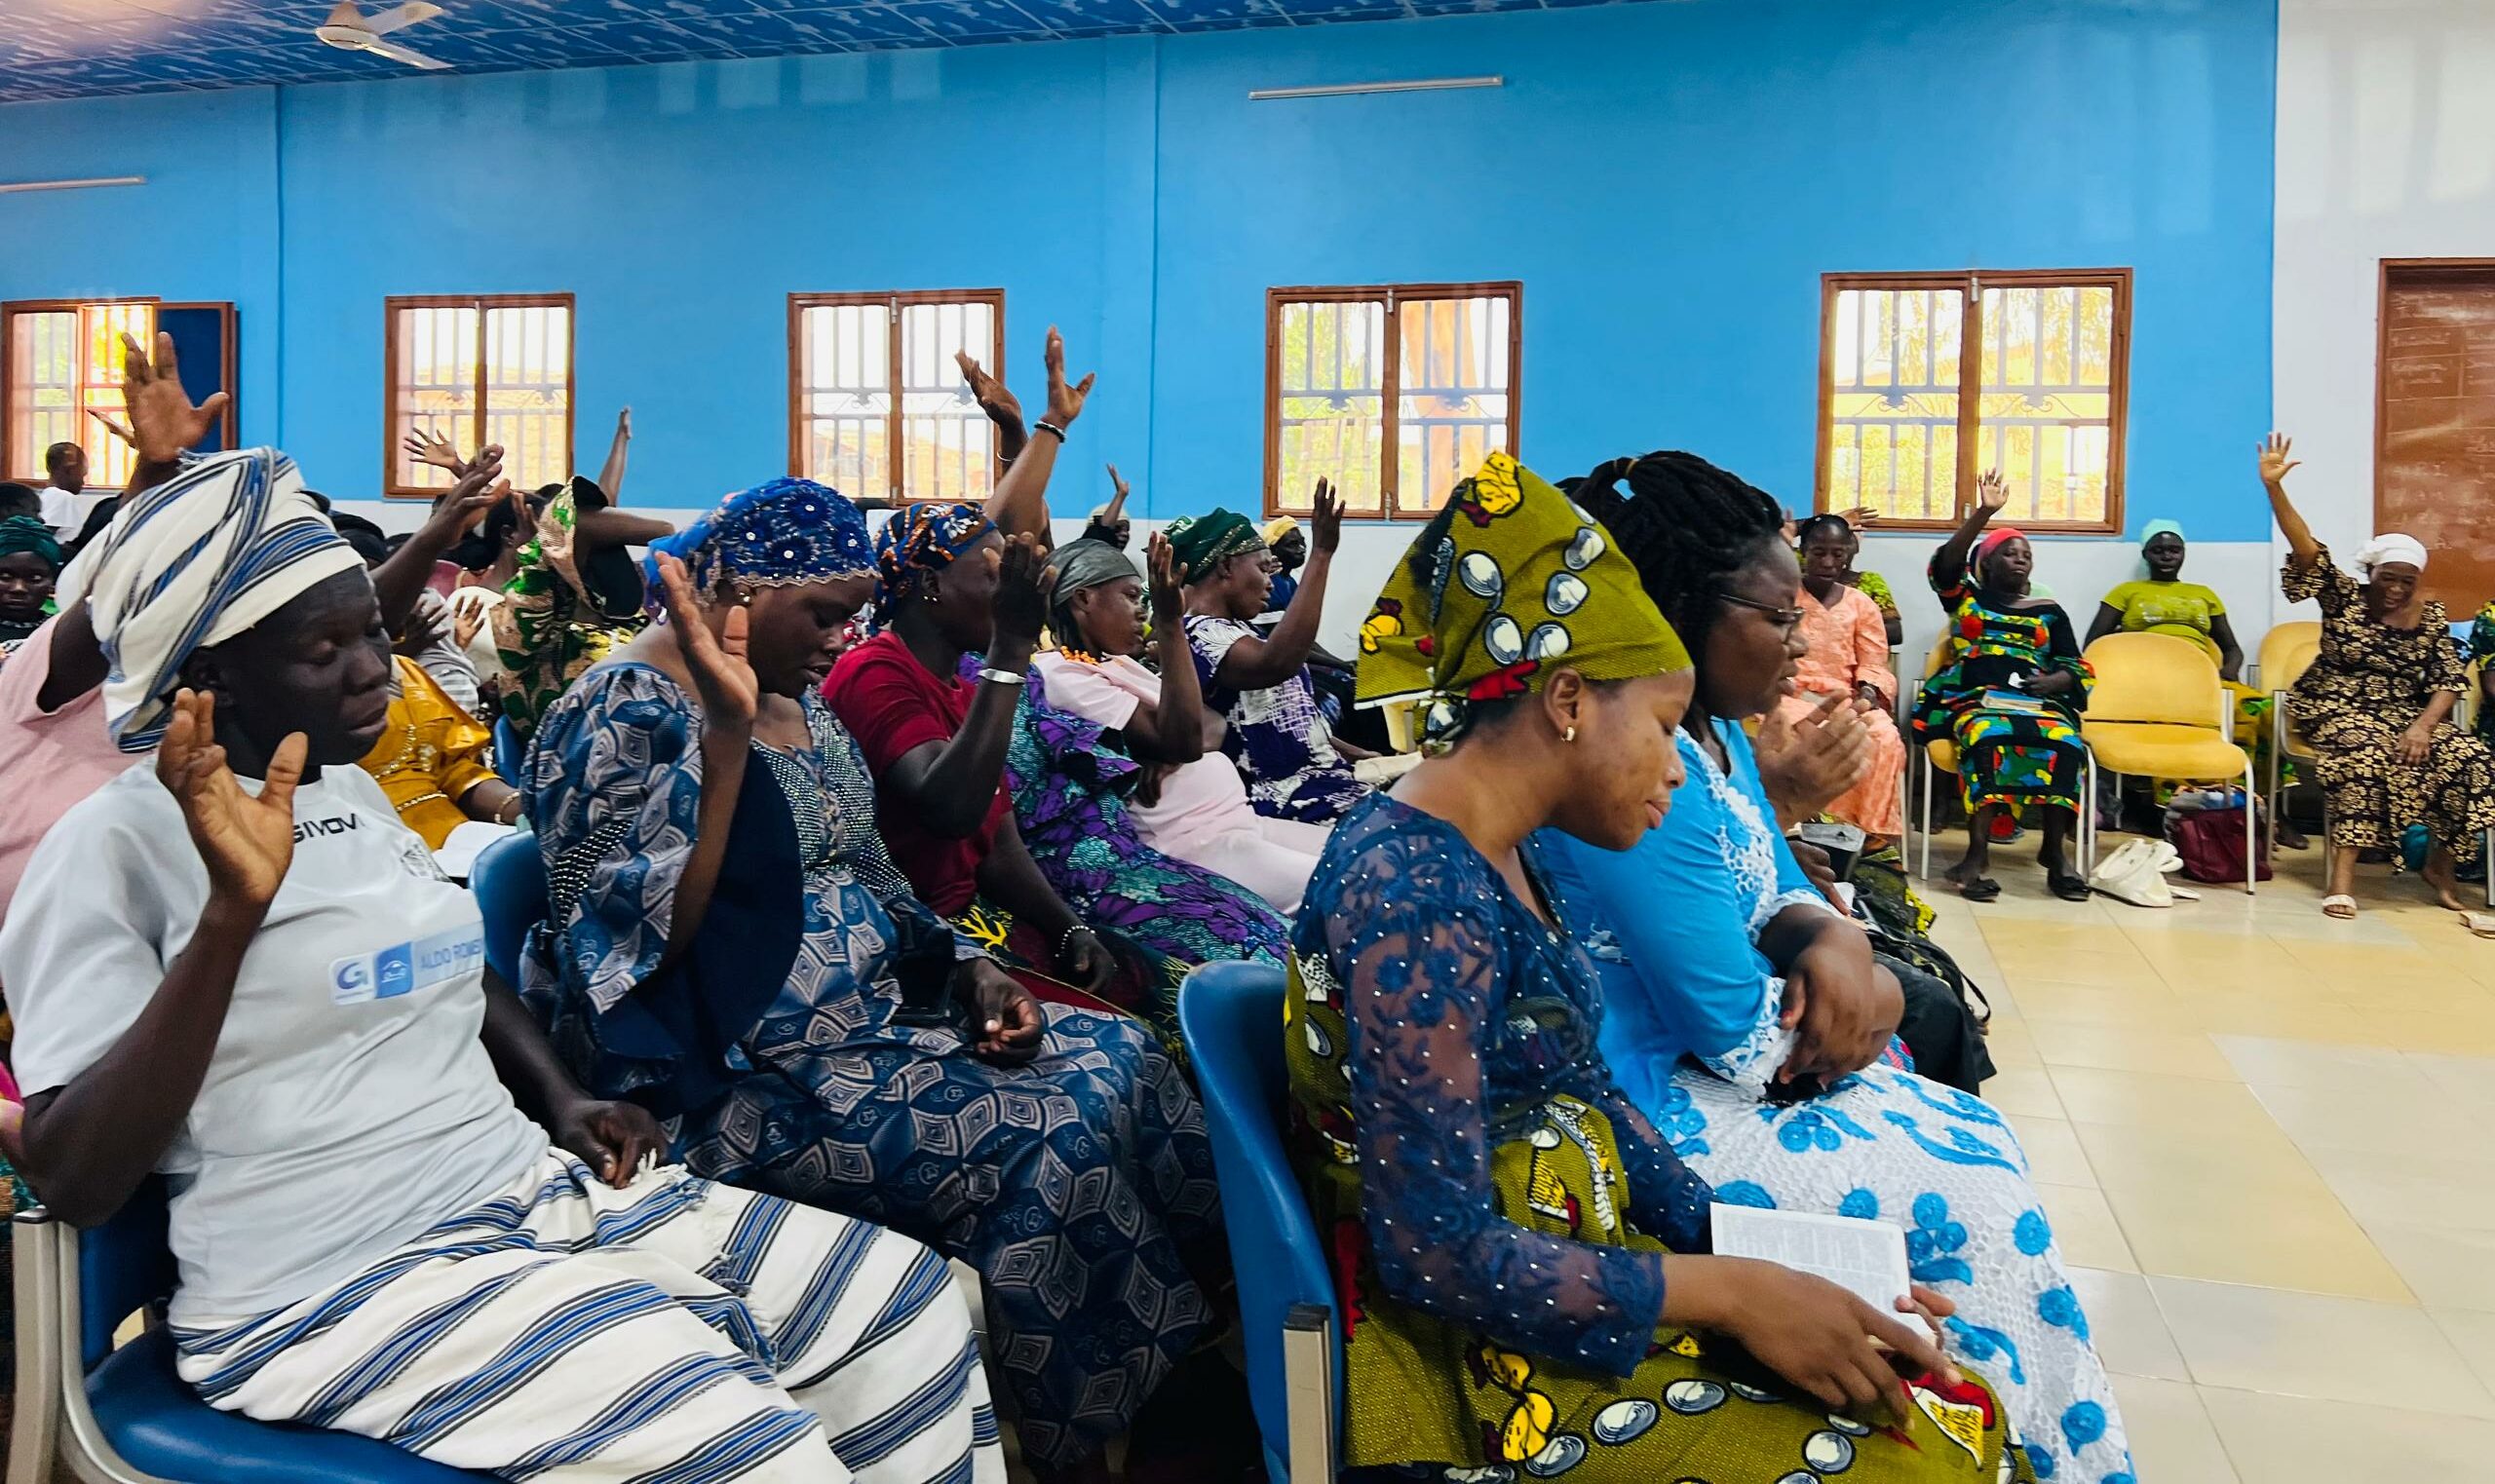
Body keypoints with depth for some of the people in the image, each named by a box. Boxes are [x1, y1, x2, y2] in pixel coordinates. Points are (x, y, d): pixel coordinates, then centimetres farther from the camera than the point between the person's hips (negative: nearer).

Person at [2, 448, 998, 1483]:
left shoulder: (350, 791, 13)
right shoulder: (118, 842, -11)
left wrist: (562, 1097, 10)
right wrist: (231, 910, -28)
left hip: (533, 1190, 8)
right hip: (331, 1281, -8)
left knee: (908, 1302, 2)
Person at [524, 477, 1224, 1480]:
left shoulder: (802, 706, 12)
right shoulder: (625, 714, -13)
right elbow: (644, 940, -24)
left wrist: (971, 973, 2)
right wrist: (727, 730, -29)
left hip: (878, 1011, 9)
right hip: (749, 1070, -9)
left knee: (1125, 1061, -5)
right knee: (1048, 1140, -23)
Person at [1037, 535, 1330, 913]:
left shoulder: (1117, 662, 19)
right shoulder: (1060, 674, -12)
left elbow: (1212, 725, 12)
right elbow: (1181, 741, -20)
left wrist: (1171, 752, -12)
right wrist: (1169, 623, -22)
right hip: (1194, 845, -10)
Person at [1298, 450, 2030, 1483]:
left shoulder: (1497, 860, 7)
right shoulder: (1417, 895, -23)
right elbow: (1437, 1255, -24)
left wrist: (1765, 1263, 2)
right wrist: (1729, 1291, -18)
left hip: (1570, 1283, 9)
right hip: (1484, 1371, -9)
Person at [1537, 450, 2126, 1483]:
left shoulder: (1715, 731, 5)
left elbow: (1779, 894, 13)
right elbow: (1744, 1037, -26)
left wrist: (1833, 943, -12)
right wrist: (1871, 999, -6)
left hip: (1717, 1071, 10)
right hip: (1670, 1120, -10)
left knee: (1985, 1141, 11)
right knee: (1977, 1206, -6)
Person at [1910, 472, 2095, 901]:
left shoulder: (2049, 611, 23)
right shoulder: (1965, 598, 19)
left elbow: (2079, 670, 16)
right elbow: (1947, 563, -1)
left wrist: (2052, 681, -7)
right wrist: (1984, 513, -10)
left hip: (2037, 701, 2)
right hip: (1973, 698, -2)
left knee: (2066, 743, -32)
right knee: (1990, 736, -38)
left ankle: (2055, 850, -28)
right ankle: (1978, 851, -42)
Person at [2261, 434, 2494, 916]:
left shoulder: (2431, 617, 5)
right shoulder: (2344, 597, -3)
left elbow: (2448, 681, 0)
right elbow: (2306, 549, -17)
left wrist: (2422, 726, -19)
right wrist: (2273, 487, -30)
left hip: (2403, 714, 4)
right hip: (2336, 707, -4)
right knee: (2368, 753, -36)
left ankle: (2441, 860, 0)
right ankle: (2343, 873, -37)